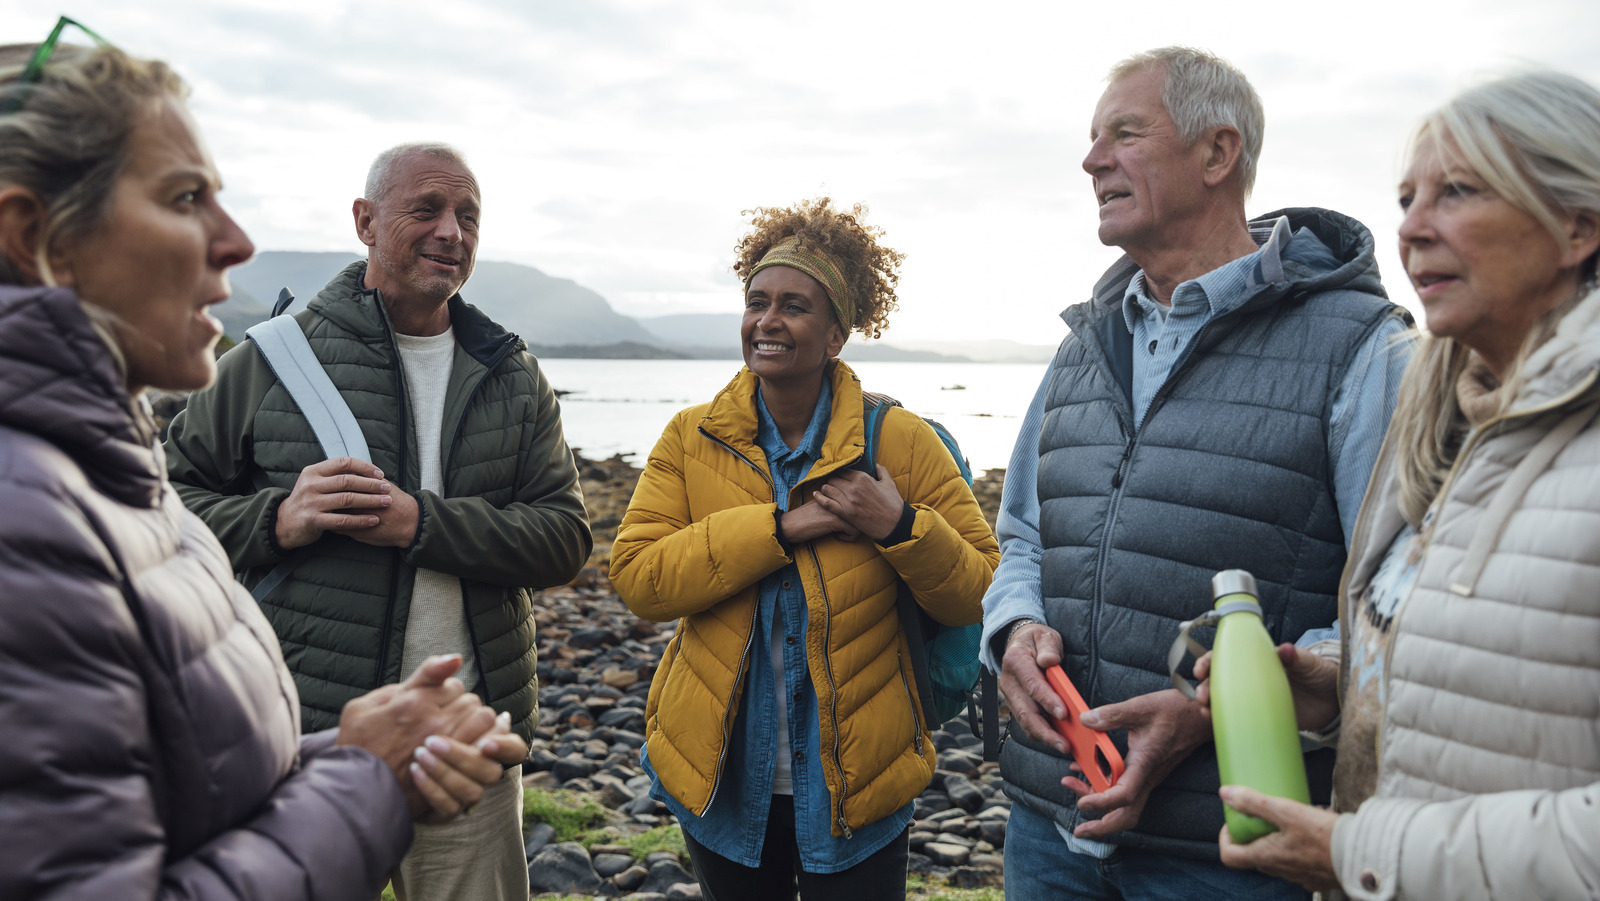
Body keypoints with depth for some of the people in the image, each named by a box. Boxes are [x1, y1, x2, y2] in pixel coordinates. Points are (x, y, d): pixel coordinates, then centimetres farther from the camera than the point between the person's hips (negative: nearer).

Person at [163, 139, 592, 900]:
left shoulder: (514, 379, 7)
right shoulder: (275, 357, 0)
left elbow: (565, 536, -2)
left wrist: (423, 522, -16)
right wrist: (276, 521, -16)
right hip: (305, 736, -2)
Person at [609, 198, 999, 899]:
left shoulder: (903, 442, -8)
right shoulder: (691, 439, -3)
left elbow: (983, 594, -6)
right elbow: (635, 576, -14)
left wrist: (901, 527, -24)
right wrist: (780, 527, -21)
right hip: (722, 779, 2)